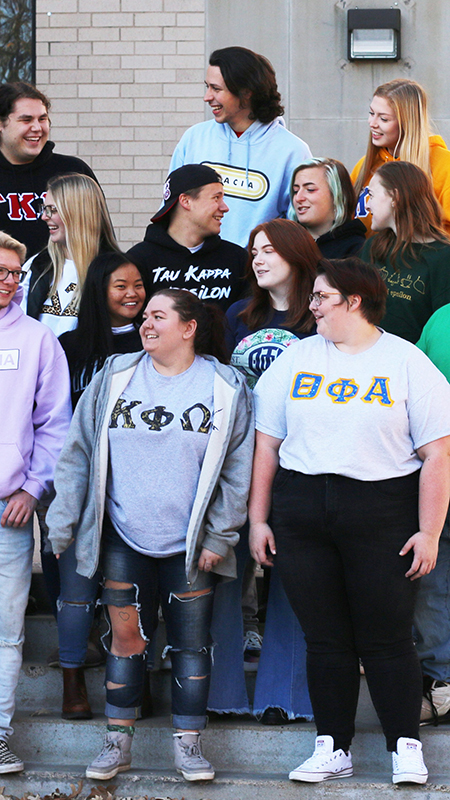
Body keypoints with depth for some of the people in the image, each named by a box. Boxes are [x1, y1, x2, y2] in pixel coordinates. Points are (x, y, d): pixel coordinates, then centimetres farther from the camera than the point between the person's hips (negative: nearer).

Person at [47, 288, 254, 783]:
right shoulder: (115, 378, 4)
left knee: (191, 643, 4)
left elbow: (236, 469, 1)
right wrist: (62, 522, 3)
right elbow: (79, 452, 7)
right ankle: (117, 741, 13)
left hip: (190, 545, -1)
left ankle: (188, 743, 15)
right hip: (124, 539, 1)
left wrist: (218, 537, -4)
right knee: (125, 637, 3)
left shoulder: (226, 388, -1)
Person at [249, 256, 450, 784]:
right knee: (324, 638, 6)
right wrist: (257, 520, 6)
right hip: (300, 512, 3)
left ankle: (406, 748, 8)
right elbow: (267, 443, 11)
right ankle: (333, 749, 14)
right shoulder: (296, 358, 11)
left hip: (381, 513, -3)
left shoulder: (407, 364, 0)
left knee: (387, 639, -2)